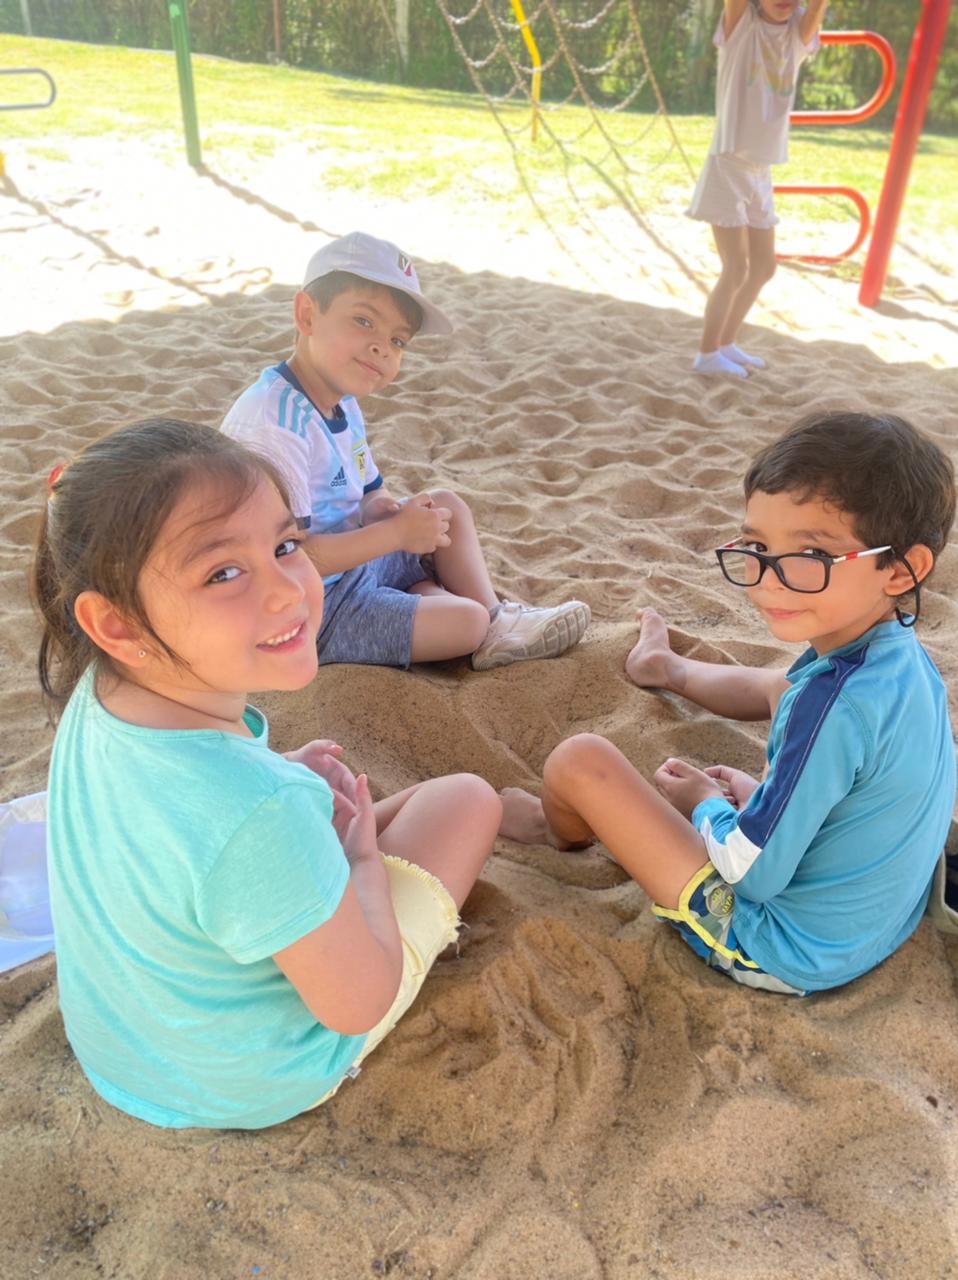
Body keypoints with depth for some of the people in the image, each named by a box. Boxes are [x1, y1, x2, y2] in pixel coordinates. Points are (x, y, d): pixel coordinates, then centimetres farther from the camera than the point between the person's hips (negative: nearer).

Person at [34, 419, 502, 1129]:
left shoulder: (97, 697, -18)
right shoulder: (259, 812, -43)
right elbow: (359, 1005, -26)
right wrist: (363, 854, -12)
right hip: (251, 1088, -6)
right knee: (465, 798, 1)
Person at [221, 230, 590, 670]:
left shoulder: (341, 404, 4)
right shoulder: (273, 425, -27)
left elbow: (370, 492, 16)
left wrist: (383, 509, -10)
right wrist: (396, 531, -25)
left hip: (353, 563, 10)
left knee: (448, 506, 12)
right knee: (465, 620, -19)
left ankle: (495, 616, 9)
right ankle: (488, 627, 14)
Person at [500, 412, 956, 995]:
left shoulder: (836, 706, -35)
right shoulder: (906, 654, -9)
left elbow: (751, 872, -26)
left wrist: (704, 801, -6)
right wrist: (758, 792, 8)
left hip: (784, 955, -8)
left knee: (580, 761, -11)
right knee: (783, 686, 24)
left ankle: (558, 830, 28)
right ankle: (669, 668, 55)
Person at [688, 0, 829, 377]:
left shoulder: (799, 33, 8)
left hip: (761, 172, 6)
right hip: (727, 166, -6)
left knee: (764, 267, 11)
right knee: (736, 270, -9)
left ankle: (727, 344, 25)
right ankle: (707, 354, 5)